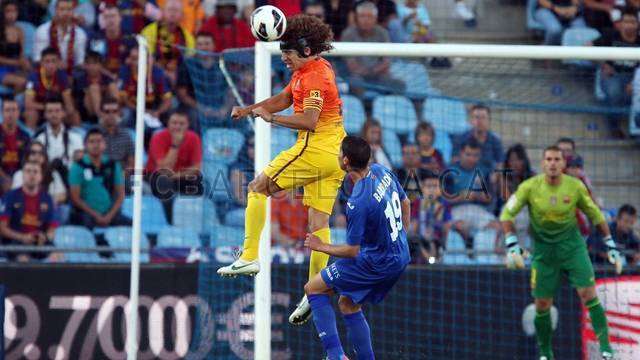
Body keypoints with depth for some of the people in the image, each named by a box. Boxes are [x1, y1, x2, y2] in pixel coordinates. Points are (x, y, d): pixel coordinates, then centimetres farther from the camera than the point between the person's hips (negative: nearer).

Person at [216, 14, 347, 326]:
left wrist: (271, 118, -20)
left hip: (315, 148, -10)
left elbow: (309, 120, -25)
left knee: (258, 188, 0)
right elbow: (283, 99, 23)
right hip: (334, 154, 10)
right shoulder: (307, 71, 17)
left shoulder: (315, 77, -15)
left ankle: (249, 257, -4)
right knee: (318, 222, 6)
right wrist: (249, 109, 10)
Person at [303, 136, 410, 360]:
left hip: (377, 264, -9)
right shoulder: (381, 171, -3)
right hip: (400, 257, 9)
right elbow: (405, 202, 15)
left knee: (314, 288, 2)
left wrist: (320, 247, -2)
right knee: (348, 304, 22)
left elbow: (352, 251, -18)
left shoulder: (357, 203, -27)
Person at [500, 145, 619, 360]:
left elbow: (595, 215, 4)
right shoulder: (530, 187, -12)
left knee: (588, 293, -14)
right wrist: (512, 246, -15)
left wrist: (611, 246, 4)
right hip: (543, 248, 0)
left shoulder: (575, 187, -9)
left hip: (572, 245, 0)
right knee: (542, 305, 2)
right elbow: (507, 214, -5)